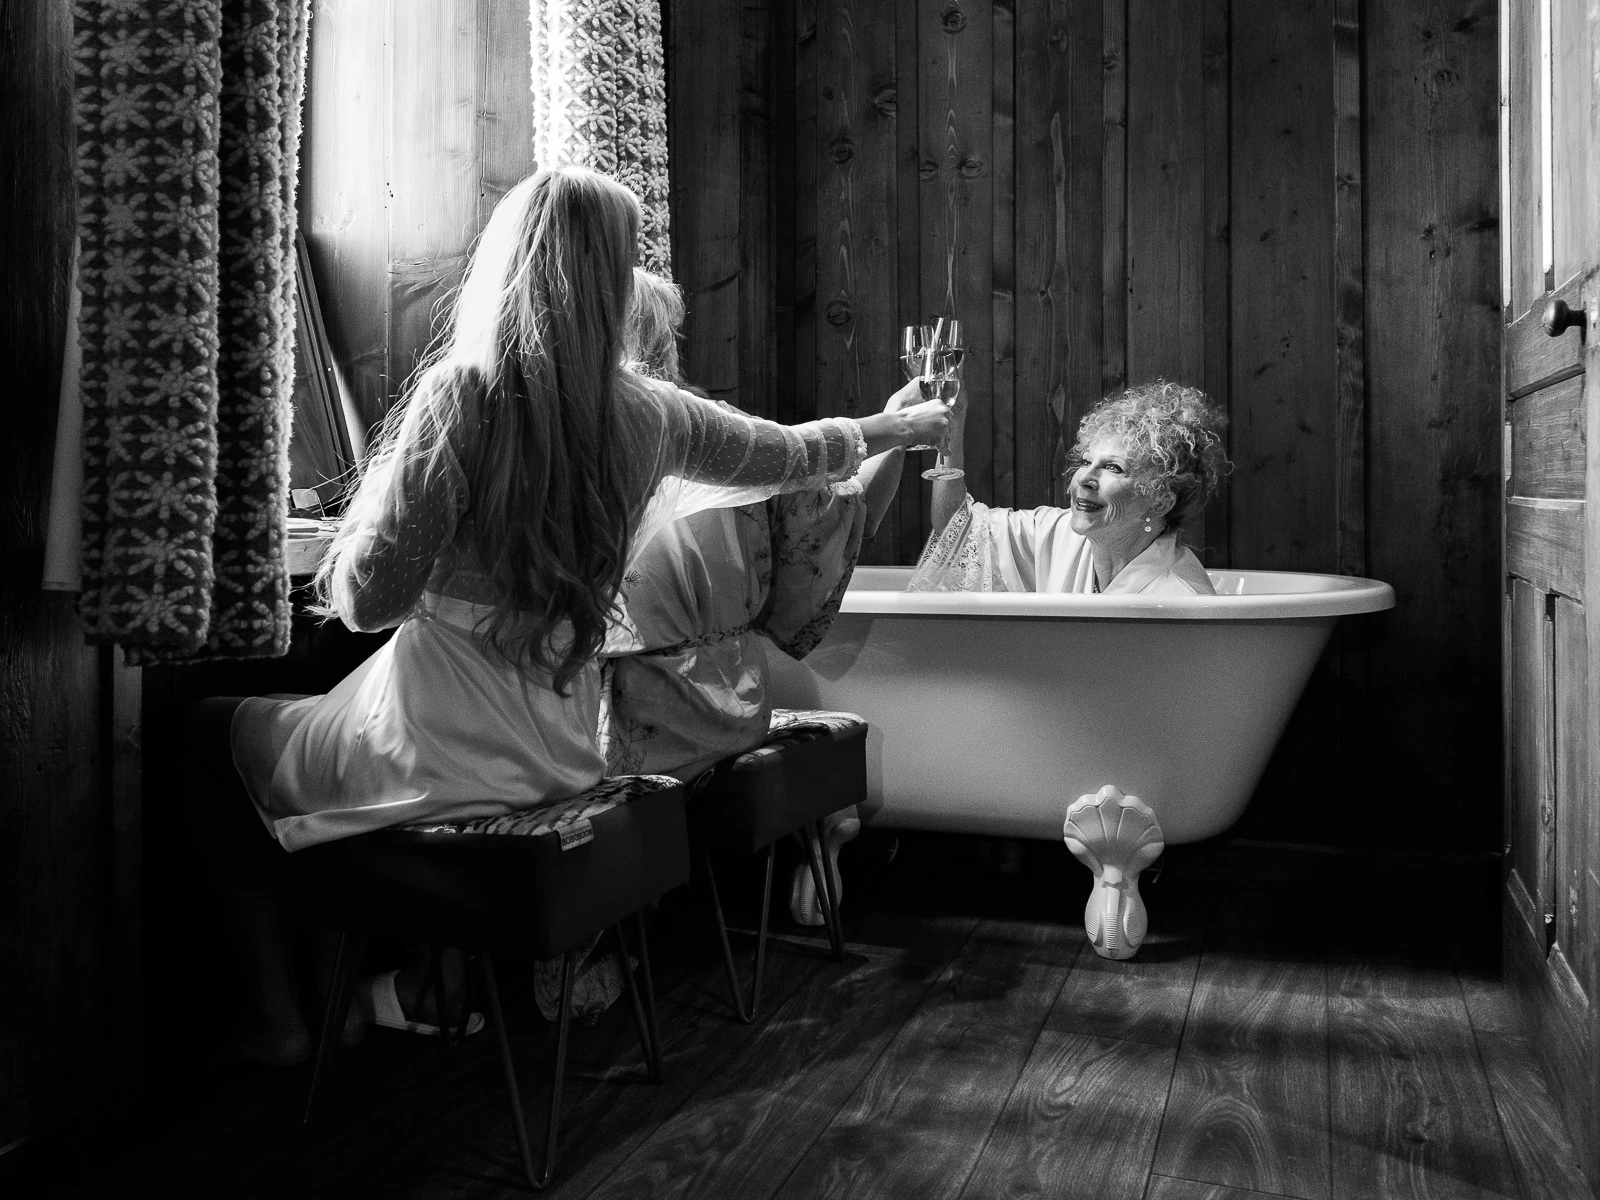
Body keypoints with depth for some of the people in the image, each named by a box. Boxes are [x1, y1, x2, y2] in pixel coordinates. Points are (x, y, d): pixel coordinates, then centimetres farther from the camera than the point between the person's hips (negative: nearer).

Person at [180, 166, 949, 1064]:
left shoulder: (459, 393, -16)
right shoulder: (645, 413, -3)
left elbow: (368, 599, -16)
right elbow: (794, 455, 13)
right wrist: (902, 426, 31)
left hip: (444, 747, -5)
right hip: (568, 746, 6)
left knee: (211, 733, 18)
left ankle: (282, 1021, 19)